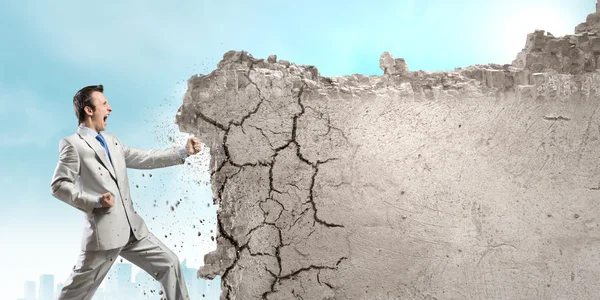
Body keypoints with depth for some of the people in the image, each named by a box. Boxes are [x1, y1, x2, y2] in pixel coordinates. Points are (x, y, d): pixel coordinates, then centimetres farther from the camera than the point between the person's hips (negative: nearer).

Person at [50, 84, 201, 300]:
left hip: (132, 227, 7)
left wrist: (184, 151, 9)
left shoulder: (111, 141, 17)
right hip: (103, 231, -7)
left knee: (168, 263, 9)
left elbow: (144, 158, 15)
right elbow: (59, 185, -11)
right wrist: (96, 201, -22)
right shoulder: (72, 144, -6)